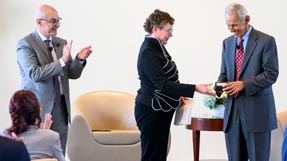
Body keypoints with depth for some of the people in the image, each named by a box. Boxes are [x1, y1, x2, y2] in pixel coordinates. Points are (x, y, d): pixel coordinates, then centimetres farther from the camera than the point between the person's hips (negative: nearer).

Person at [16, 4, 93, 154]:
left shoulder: (61, 43, 12)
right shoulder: (25, 44, -6)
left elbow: (73, 74, 11)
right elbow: (35, 74, -19)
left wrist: (79, 59, -9)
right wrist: (62, 61, -24)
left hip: (60, 108, 5)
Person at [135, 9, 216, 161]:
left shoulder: (157, 46, 9)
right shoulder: (148, 52, -19)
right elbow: (162, 84, -27)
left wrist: (177, 96, 12)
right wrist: (195, 88, -30)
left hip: (161, 110, 9)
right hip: (151, 111, -9)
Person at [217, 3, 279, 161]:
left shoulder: (266, 41, -5)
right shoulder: (227, 43, 14)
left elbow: (271, 74, -10)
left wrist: (243, 84, -20)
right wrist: (219, 84, -4)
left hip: (256, 111, -5)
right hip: (232, 109, 5)